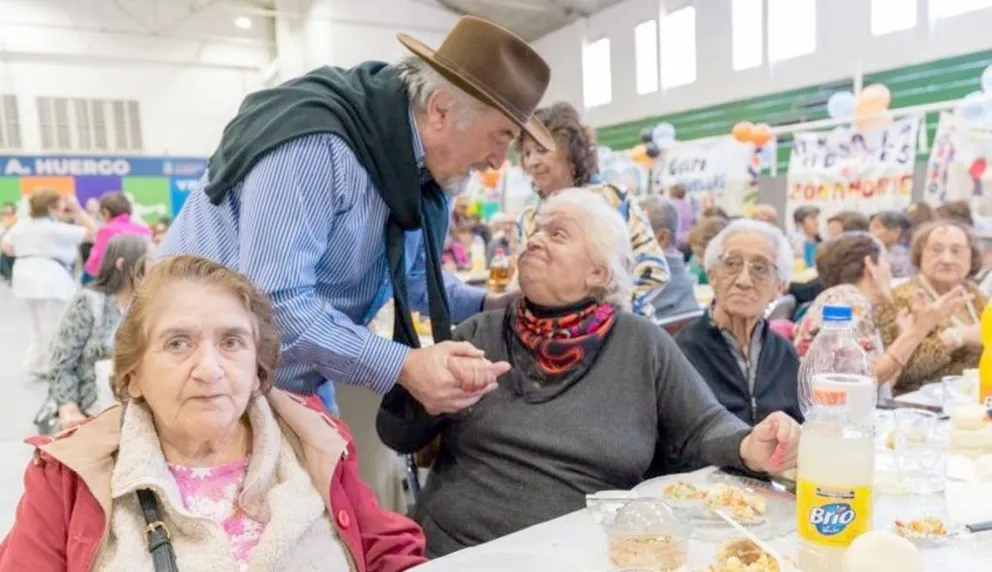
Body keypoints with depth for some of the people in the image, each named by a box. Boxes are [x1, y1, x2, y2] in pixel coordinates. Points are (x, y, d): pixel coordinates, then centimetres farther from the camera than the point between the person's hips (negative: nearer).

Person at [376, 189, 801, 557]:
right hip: (456, 550, 0)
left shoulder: (642, 345, 3)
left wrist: (748, 448, -16)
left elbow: (702, 427, 5)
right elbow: (398, 436, 7)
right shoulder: (480, 334, 6)